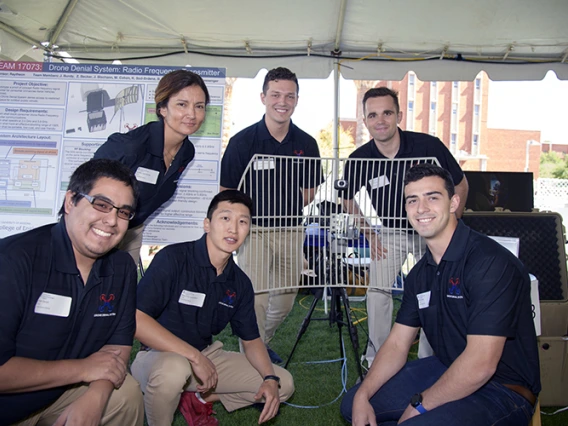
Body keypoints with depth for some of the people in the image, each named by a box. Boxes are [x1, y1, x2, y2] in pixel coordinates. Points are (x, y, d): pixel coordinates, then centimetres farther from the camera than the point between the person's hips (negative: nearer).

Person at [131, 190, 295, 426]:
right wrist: (194, 356, -28)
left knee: (284, 383, 2)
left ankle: (197, 398, 9)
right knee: (173, 369, -41)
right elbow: (134, 319, -28)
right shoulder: (173, 259, -20)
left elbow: (251, 340, 6)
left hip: (207, 356, 6)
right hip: (160, 356, -5)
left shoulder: (240, 283, -2)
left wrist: (271, 379, -12)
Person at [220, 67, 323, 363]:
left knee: (285, 302, 15)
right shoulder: (242, 141, -6)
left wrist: (287, 207, -4)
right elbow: (227, 193, -3)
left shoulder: (306, 144, 4)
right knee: (255, 302, -6)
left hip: (291, 232, 4)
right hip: (254, 231, -4)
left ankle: (262, 344, 40)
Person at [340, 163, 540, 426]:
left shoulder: (491, 262, -23)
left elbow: (481, 364, -27)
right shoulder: (420, 273, 4)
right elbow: (397, 343, 5)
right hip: (446, 370, 8)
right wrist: (363, 396, -9)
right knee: (353, 404, 6)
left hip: (504, 391, -7)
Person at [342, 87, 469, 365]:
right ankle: (376, 361, 6)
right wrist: (370, 235, -5)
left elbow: (460, 185, -7)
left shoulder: (428, 145, -22)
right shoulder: (359, 159, -19)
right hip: (390, 230, 1)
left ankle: (428, 362, 21)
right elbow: (349, 201, 1)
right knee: (377, 290, -10)